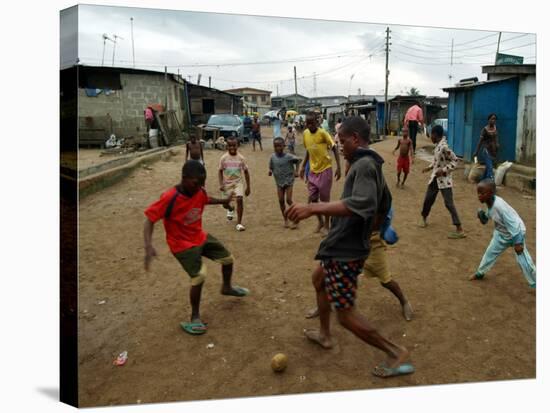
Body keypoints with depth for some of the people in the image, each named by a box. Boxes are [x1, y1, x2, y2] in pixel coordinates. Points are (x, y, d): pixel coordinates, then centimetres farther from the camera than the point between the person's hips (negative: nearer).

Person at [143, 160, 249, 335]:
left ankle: (227, 287, 46)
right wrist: (149, 246, -40)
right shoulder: (169, 198, -31)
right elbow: (149, 219, -29)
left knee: (228, 258, 15)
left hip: (201, 237, 7)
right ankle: (195, 318, 3)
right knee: (199, 277, -19)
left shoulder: (199, 191, -11)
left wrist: (222, 201, 21)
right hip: (182, 245, -7)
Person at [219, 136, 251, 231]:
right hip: (227, 183, 1)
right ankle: (230, 209, 46)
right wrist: (221, 184, -11)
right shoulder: (224, 158, -7)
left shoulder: (241, 158, -7)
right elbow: (220, 171, 1)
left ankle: (239, 223, -12)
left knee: (239, 199, -22)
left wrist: (248, 187, 2)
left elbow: (246, 172, 1)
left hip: (238, 182, -1)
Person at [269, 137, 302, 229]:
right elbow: (271, 166, 7)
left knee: (288, 200, -8)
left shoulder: (288, 157, -14)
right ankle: (285, 220, 18)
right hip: (279, 182, 4)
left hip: (289, 181, -4)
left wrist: (296, 171, -5)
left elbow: (298, 160, 0)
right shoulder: (273, 157, -4)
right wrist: (270, 171, -14)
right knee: (281, 201, 4)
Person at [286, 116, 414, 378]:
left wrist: (313, 208, -43)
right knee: (319, 281, 31)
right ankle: (325, 335, 46)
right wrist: (371, 230, 37)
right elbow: (384, 204, 26)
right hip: (345, 247, 11)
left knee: (346, 315, -3)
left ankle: (396, 354, 10)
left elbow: (361, 204, -38)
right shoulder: (373, 165, 12)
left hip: (345, 251, -11)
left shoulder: (364, 165, -19)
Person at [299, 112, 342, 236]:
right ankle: (320, 222, 30)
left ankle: (326, 225, 18)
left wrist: (338, 167, -18)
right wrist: (303, 166, 13)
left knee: (325, 199, 3)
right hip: (313, 170, 6)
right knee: (313, 199, 10)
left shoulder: (323, 133, -17)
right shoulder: (305, 133, 0)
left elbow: (334, 148, -13)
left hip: (325, 169, -6)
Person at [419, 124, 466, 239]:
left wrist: (444, 170, -23)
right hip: (435, 178, 9)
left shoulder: (444, 147, -21)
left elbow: (455, 160, -19)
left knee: (449, 204, -8)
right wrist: (430, 167, 11)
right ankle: (424, 218, 38)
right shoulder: (437, 145, 6)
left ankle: (460, 230, -4)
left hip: (444, 179, -9)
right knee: (428, 199, 17)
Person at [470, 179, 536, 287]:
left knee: (523, 260, -4)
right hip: (501, 233, 8)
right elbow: (489, 215, 7)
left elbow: (512, 224, -32)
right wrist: (482, 215, -15)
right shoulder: (490, 203, -12)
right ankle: (480, 273, 38)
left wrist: (517, 242, -27)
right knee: (491, 252, 18)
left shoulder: (499, 205, -37)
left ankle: (536, 284, 13)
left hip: (516, 233, -8)